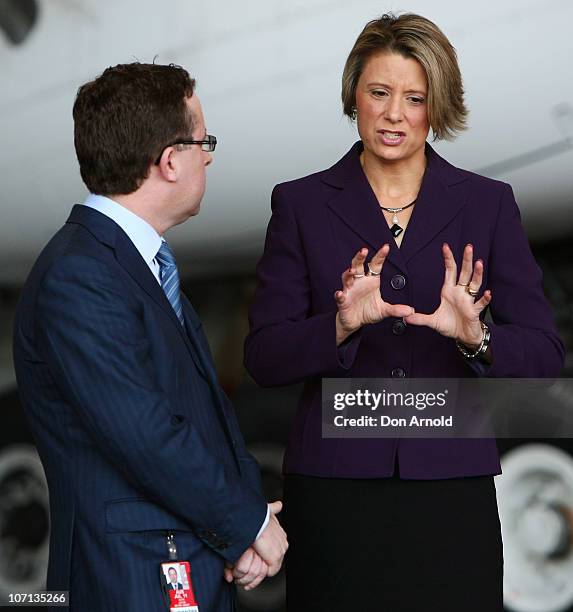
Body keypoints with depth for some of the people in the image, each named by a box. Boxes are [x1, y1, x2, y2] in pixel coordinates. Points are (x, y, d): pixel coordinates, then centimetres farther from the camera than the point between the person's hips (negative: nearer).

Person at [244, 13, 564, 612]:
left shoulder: (487, 204, 4)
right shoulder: (301, 204, 2)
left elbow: (544, 355, 0)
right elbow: (264, 359, -3)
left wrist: (474, 336, -19)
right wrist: (342, 326, -21)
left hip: (452, 490, 1)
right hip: (334, 488, 0)